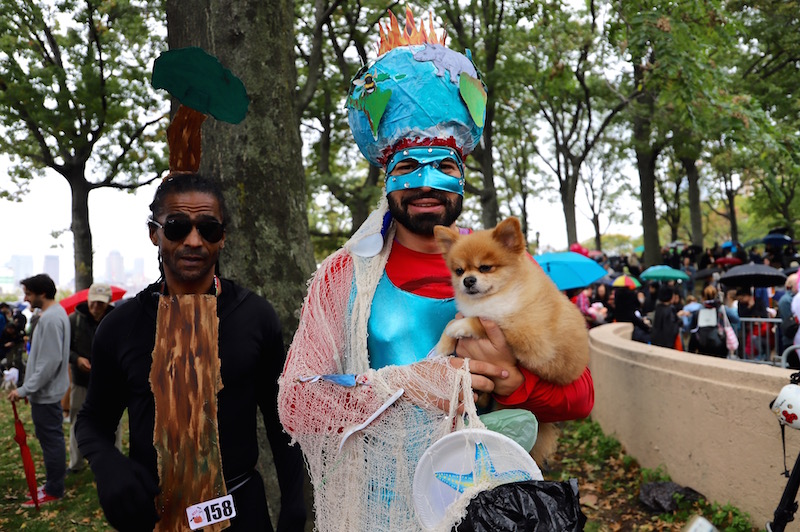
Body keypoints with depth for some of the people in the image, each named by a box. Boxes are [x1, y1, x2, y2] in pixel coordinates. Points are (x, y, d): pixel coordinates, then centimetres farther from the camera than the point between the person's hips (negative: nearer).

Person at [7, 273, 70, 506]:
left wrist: (25, 389, -22)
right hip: (47, 390, 10)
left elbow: (50, 362, -25)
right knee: (52, 438, 16)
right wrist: (29, 387, 18)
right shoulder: (55, 313, 10)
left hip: (45, 392, -10)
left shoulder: (50, 318, -22)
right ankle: (55, 482, 26)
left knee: (50, 439, 0)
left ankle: (54, 490, 10)